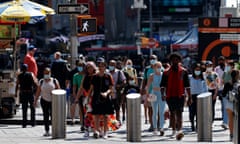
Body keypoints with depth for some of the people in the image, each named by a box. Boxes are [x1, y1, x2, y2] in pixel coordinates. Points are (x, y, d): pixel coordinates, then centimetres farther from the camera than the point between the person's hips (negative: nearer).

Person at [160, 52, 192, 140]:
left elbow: (187, 85, 8)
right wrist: (163, 94, -12)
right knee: (172, 113, 10)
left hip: (180, 96, -2)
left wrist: (189, 97, 6)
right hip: (170, 96, 2)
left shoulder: (183, 71, 6)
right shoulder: (166, 72, 7)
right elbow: (162, 85, 4)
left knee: (179, 113, -14)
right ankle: (174, 130, 21)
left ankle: (179, 130, -27)